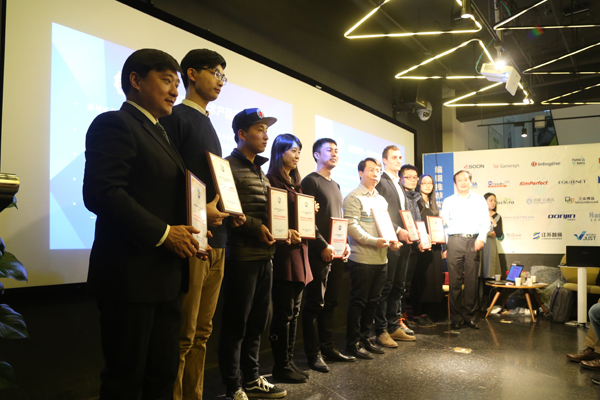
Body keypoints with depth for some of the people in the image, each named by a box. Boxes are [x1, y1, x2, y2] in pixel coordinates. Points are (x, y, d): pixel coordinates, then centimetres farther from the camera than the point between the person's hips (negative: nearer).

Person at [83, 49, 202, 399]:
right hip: (131, 275, -9)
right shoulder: (115, 124, -8)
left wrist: (188, 228, 8)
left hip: (167, 277, 9)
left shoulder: (160, 134, 21)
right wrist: (162, 233, -20)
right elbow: (101, 193, -20)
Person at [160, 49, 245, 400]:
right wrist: (198, 210, -21)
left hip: (216, 242, 8)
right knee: (183, 337, -2)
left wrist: (230, 213, 8)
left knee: (202, 332, 14)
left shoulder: (209, 126, 22)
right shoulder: (176, 117, -4)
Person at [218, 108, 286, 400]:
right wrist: (255, 227, -21)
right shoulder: (229, 166, -6)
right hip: (241, 256, -8)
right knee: (235, 325, 2)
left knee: (257, 322, 15)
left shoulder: (260, 171, 20)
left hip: (264, 255, 8)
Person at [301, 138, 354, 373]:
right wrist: (323, 246, -16)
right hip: (320, 253, -8)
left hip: (336, 253, 8)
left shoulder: (335, 186, 20)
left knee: (330, 303, 13)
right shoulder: (310, 181, -5)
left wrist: (345, 244, 10)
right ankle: (314, 354, 6)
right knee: (315, 304, -2)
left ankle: (328, 348, 22)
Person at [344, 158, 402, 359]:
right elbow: (351, 226, -16)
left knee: (373, 301, 13)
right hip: (362, 258, -7)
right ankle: (353, 343, 11)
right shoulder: (353, 198, -6)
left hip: (381, 258, 8)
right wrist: (374, 241, -23)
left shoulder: (381, 199, 19)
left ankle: (365, 338, 26)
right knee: (358, 301, 0)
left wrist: (392, 241, 2)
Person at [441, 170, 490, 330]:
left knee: (472, 279, -1)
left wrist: (481, 238, -9)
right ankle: (456, 317, 2)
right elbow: (443, 223, 13)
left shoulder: (479, 200, 17)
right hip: (454, 240, 0)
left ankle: (470, 315, 7)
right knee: (454, 279, -4)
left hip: (473, 241, 0)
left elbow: (485, 221, 8)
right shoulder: (448, 201, 17)